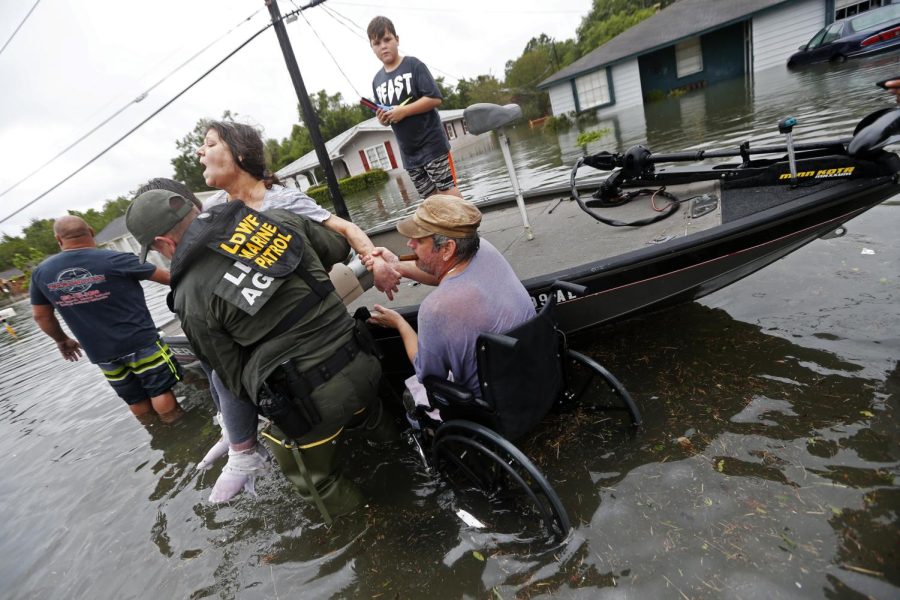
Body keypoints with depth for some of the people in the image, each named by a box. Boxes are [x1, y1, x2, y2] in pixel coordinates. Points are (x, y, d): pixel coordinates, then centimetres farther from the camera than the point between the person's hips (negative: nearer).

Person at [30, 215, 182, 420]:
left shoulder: (41, 272, 0)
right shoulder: (114, 260, -15)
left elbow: (41, 316, 10)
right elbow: (166, 276, -6)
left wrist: (62, 340, 27)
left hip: (100, 352, 5)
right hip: (140, 341, -5)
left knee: (136, 399, 17)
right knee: (161, 391, 6)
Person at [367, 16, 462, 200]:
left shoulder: (413, 65, -4)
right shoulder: (377, 80, 12)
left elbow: (435, 98, -13)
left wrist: (403, 111, -17)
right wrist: (383, 120, -5)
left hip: (432, 143, -5)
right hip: (408, 152, 5)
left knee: (449, 192, -6)